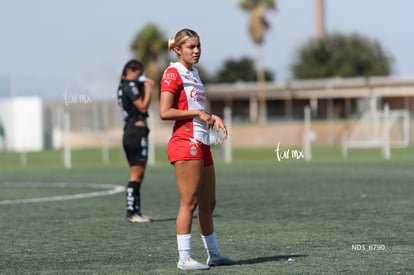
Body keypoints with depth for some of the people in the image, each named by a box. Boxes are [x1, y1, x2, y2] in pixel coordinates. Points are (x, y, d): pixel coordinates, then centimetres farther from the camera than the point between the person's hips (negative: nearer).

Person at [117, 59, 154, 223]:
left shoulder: (122, 86, 20)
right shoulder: (130, 85, -9)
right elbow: (143, 107, -15)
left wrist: (145, 88, 13)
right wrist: (148, 89, -7)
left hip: (129, 132, 10)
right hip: (137, 131, -10)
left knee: (137, 175, 12)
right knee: (136, 174, -10)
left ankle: (135, 211, 13)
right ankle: (131, 212, -11)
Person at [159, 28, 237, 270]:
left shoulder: (193, 73, 19)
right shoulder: (173, 73, -7)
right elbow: (165, 112, -16)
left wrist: (213, 117, 9)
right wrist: (197, 113, -14)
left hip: (202, 144, 9)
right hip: (186, 143, -9)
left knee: (208, 203, 13)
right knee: (189, 202, -9)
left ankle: (214, 254, 21)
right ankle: (184, 258, -6)